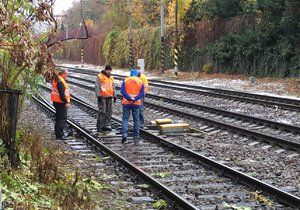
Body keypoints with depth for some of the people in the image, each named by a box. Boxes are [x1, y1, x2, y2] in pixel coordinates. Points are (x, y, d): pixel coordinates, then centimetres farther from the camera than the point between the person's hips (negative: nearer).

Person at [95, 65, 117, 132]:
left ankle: (107, 125, 13)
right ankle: (99, 126, -7)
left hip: (109, 97, 7)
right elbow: (97, 86, -9)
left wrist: (114, 96, 16)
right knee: (102, 111, -11)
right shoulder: (100, 77, -3)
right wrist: (98, 95, -16)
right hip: (102, 97, -7)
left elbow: (113, 88, 24)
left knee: (109, 111, 7)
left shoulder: (111, 78, 18)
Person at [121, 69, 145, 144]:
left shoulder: (126, 80, 2)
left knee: (125, 118, 5)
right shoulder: (140, 82, 5)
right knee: (136, 120, 8)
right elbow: (142, 93, -6)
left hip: (126, 102, -1)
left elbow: (122, 91, -10)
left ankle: (124, 134, -14)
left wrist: (129, 98, -16)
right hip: (136, 103, 1)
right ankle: (136, 138, 9)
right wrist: (135, 99, -15)